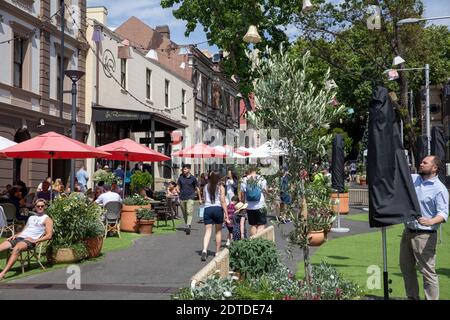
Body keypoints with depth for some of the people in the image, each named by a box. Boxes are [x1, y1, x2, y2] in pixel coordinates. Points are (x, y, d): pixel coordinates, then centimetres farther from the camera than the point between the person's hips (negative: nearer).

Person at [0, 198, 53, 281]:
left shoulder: (47, 219, 9)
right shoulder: (31, 218, 30)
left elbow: (49, 235, -3)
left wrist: (35, 241, -13)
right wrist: (15, 235, 7)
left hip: (30, 240, -7)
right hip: (19, 237, 7)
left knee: (16, 248, -38)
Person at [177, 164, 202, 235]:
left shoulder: (193, 178, 1)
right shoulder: (181, 178, 8)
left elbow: (197, 188, 6)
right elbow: (178, 186, 16)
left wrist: (200, 199, 7)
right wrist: (178, 190, -9)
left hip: (190, 198, -4)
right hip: (182, 198, 4)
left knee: (189, 212, -16)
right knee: (184, 213, 11)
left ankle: (188, 227, -25)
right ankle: (188, 225, 27)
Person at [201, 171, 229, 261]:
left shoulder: (206, 187, 10)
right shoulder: (221, 187, 1)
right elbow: (223, 201, -5)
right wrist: (226, 214, -5)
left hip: (207, 209, 2)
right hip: (218, 208, -2)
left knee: (208, 231, -1)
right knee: (218, 231, 13)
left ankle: (204, 250, -24)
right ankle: (217, 252, 18)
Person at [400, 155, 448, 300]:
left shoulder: (439, 189, -10)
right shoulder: (413, 179, 8)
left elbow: (443, 213, -18)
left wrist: (431, 222, -37)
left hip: (424, 235, -7)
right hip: (408, 232, 7)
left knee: (428, 272, -6)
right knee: (406, 268, 16)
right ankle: (412, 297, 29)